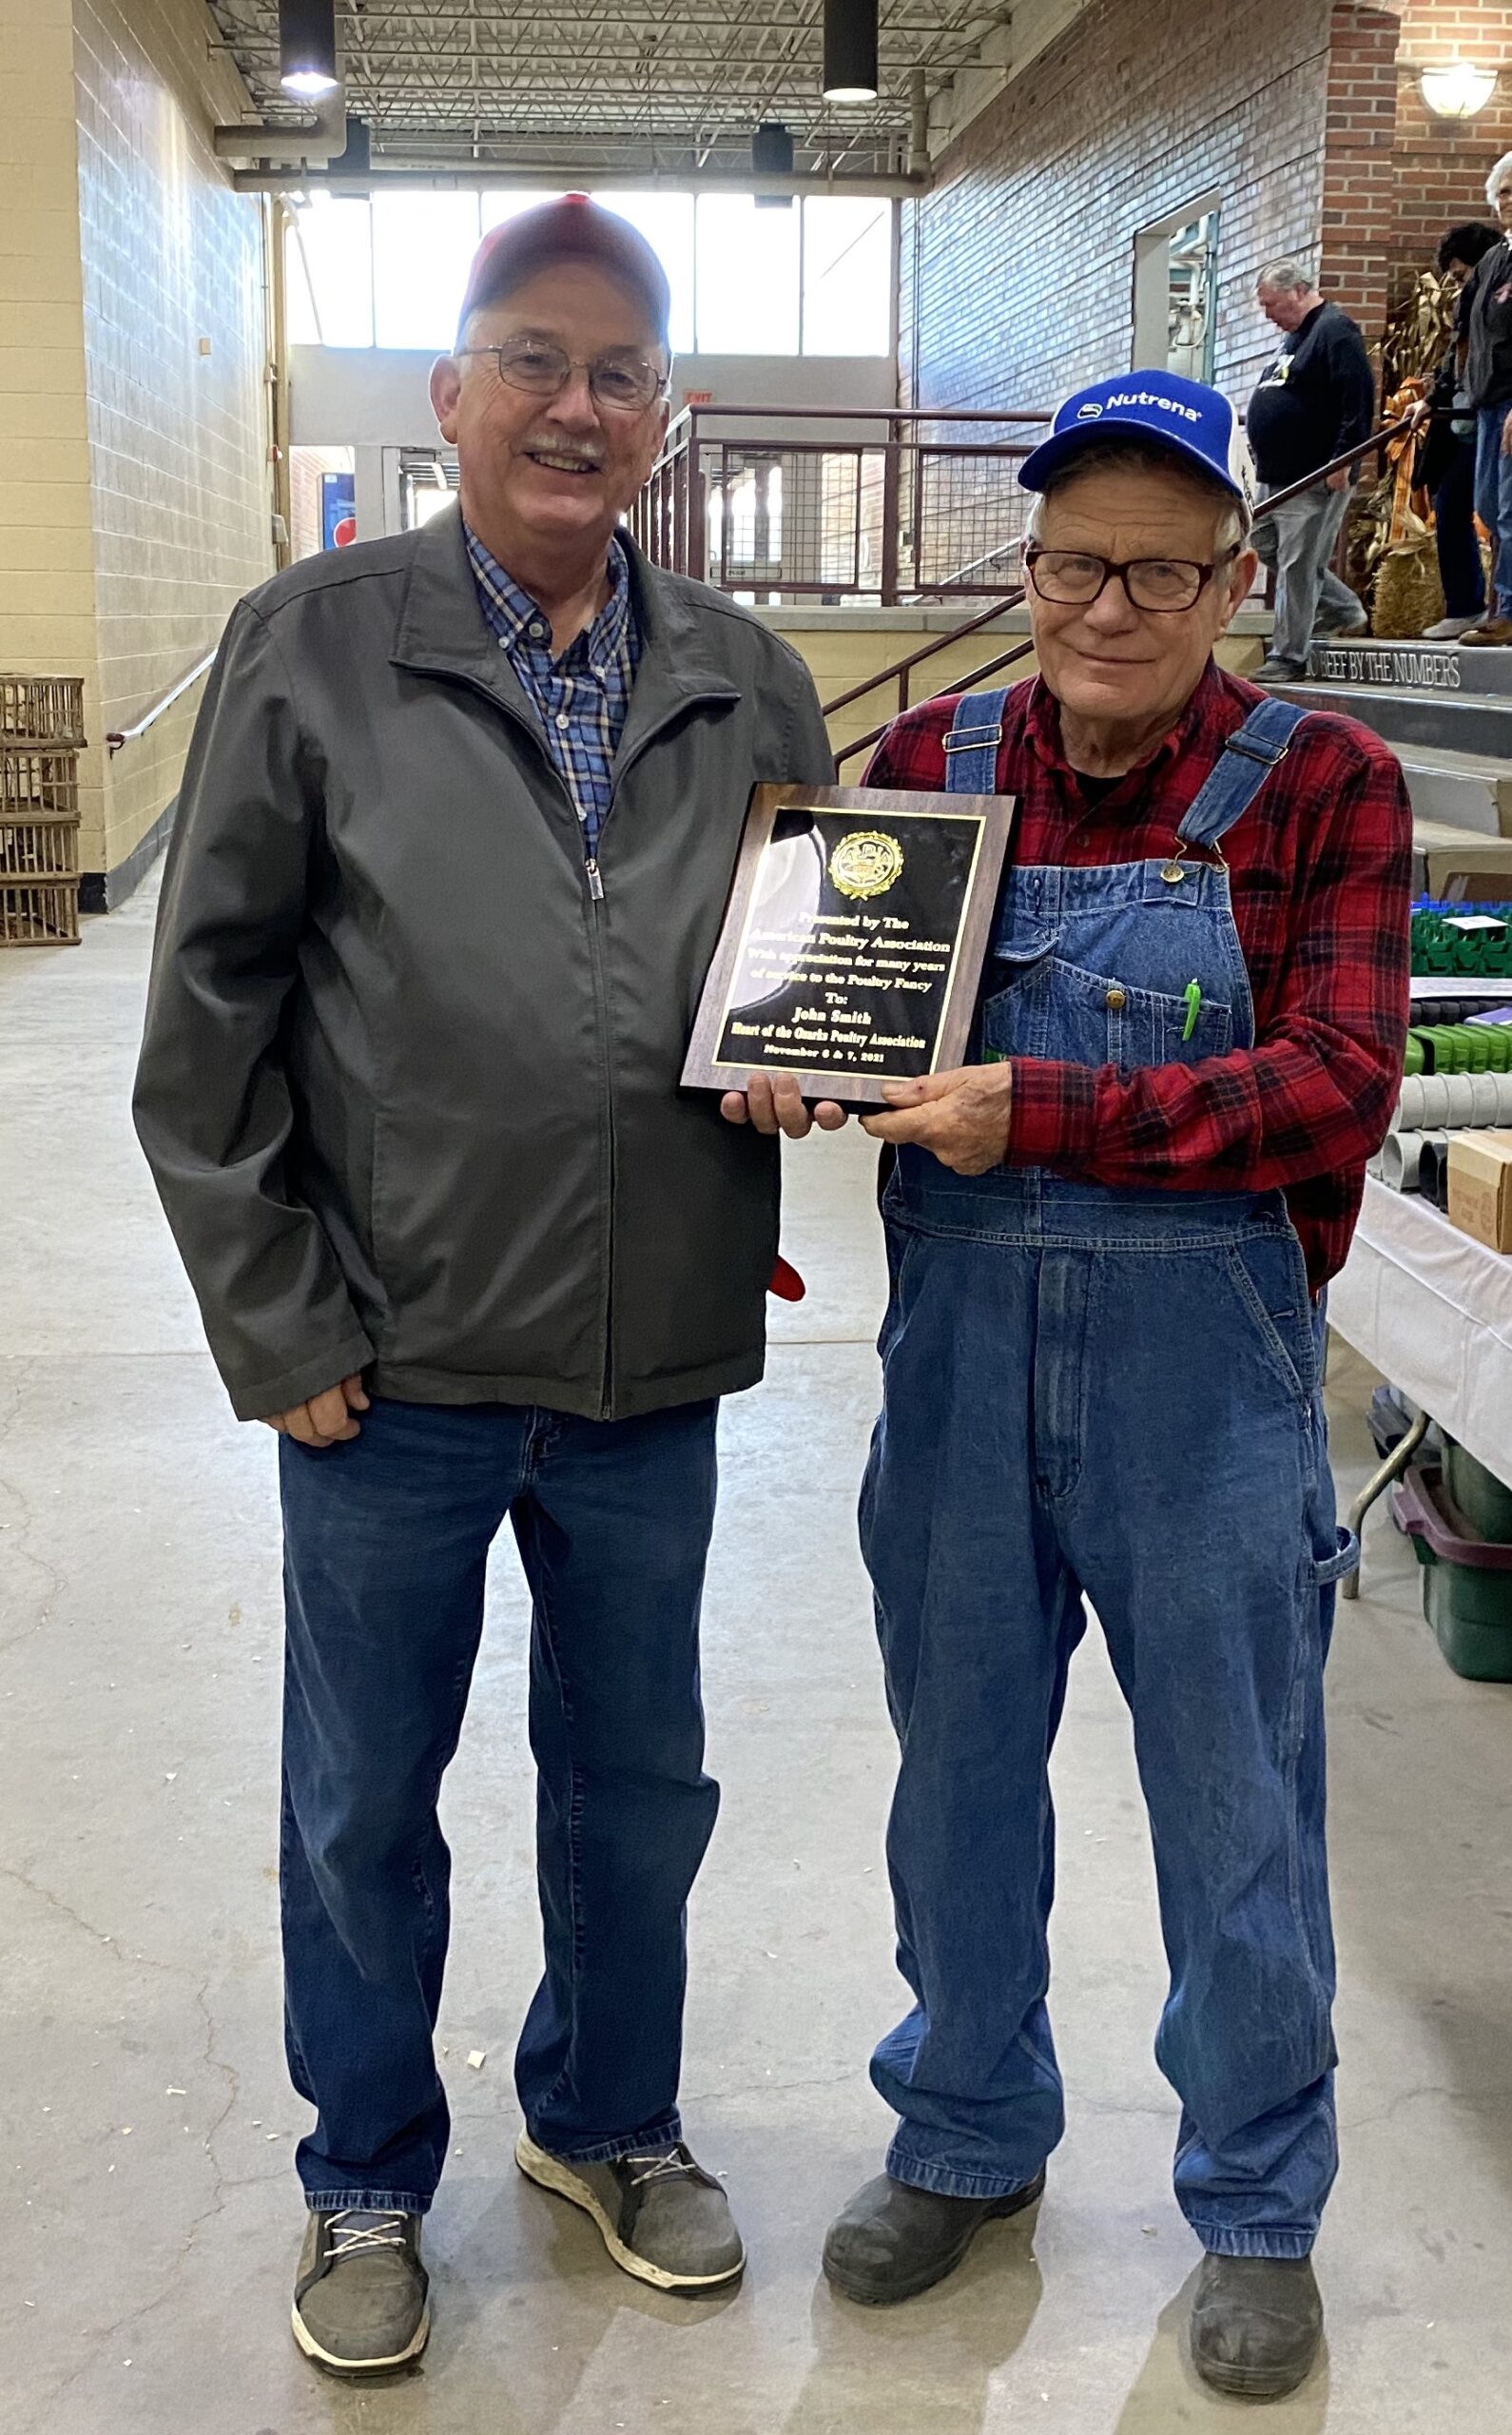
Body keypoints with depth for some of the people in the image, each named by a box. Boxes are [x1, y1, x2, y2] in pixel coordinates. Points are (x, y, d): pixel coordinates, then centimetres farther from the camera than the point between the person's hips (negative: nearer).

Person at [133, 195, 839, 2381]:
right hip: (394, 1369, -2)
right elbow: (205, 1021, -5)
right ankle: (369, 2184, 37)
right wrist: (277, 1329, -8)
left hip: (655, 1369, 3)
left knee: (637, 1781, 19)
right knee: (366, 1805, 14)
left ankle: (609, 2119, 44)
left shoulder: (744, 683, 3)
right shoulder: (315, 648, -6)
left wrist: (807, 1063, -9)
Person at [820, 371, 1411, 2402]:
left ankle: (1258, 2206, 32)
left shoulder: (1320, 787, -7)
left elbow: (1336, 1085, -17)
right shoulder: (932, 762, 3)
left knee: (1235, 1795, 10)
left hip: (1205, 1354, -3)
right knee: (960, 1755, 17)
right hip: (964, 1335, 3)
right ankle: (971, 2134, 40)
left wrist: (1045, 1116, -26)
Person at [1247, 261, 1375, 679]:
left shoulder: (1336, 331, -12)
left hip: (1315, 479, -11)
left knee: (1297, 565, -8)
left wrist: (1342, 460, -23)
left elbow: (1358, 399, -20)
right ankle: (1345, 611, 27)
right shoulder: (1297, 336, 19)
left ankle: (1287, 656, -3)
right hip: (1278, 476, 11)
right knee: (1269, 550, 15)